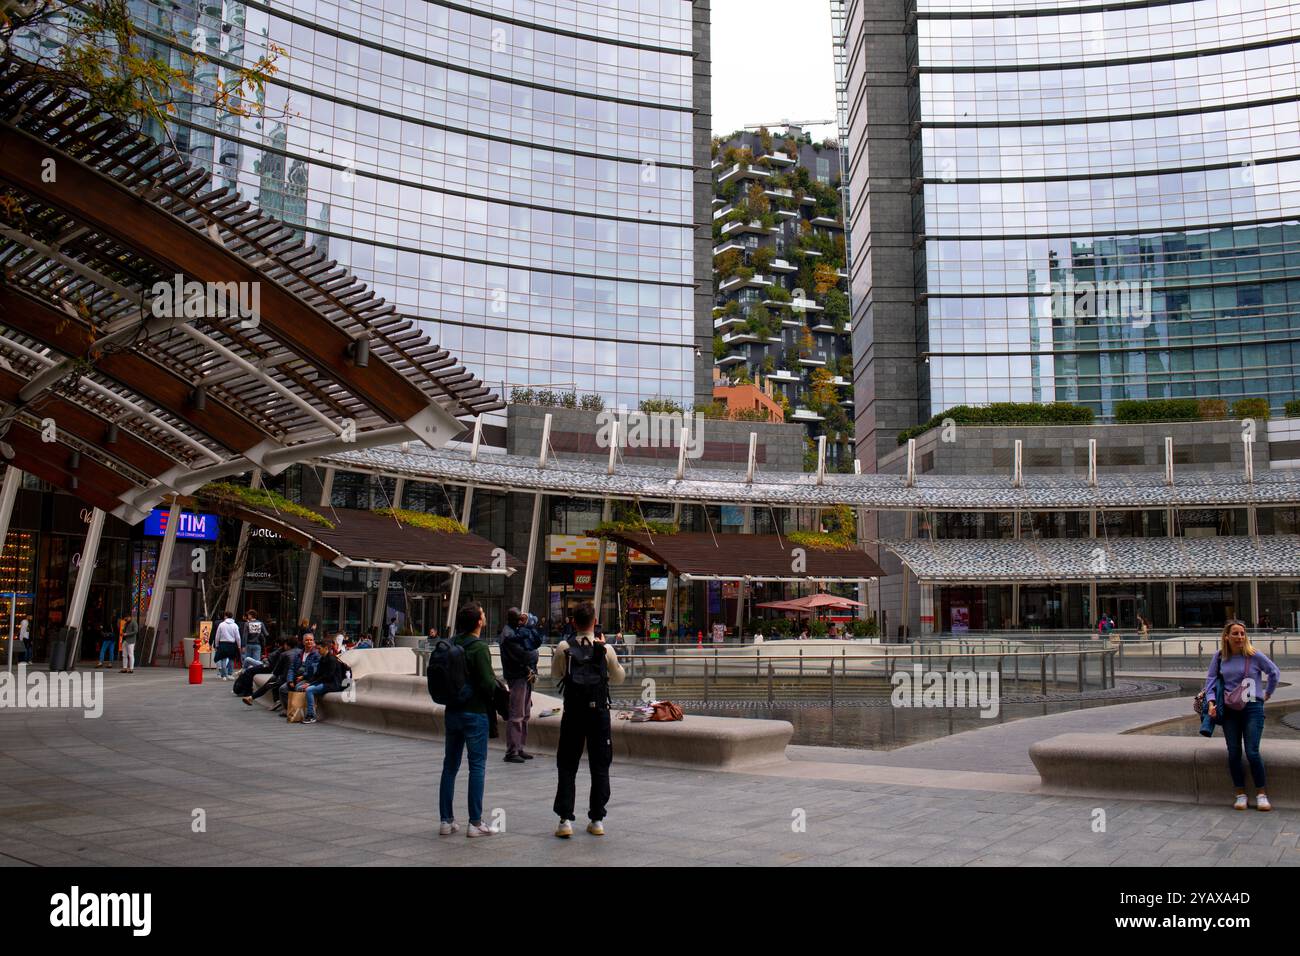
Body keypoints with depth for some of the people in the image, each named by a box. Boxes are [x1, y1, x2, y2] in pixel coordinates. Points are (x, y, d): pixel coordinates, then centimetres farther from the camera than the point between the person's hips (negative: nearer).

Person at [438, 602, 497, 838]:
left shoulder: (451, 644, 4)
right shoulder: (479, 647, -17)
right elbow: (487, 683, -20)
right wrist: (500, 689, 0)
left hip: (452, 712, 7)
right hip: (474, 712, -7)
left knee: (450, 765, 12)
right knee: (477, 767, 1)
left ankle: (446, 820, 16)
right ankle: (475, 823, 3)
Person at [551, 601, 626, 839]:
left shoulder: (564, 648, -5)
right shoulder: (606, 649, -6)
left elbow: (556, 674, 12)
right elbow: (619, 678, 10)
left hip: (573, 713, 0)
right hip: (599, 712, 0)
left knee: (567, 767, 8)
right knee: (600, 767, 10)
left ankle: (565, 821, 3)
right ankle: (597, 820, 13)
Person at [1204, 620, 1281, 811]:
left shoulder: (1255, 655, -5)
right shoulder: (1219, 657, 2)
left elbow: (1274, 672, 8)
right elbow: (1211, 680, 6)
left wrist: (1267, 693, 12)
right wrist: (1211, 702, -5)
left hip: (1252, 709, -3)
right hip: (1229, 710, 3)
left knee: (1252, 752, -9)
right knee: (1234, 754, 3)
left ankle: (1261, 794, 7)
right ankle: (1240, 794, 15)